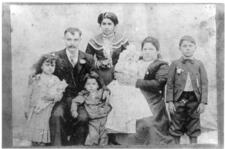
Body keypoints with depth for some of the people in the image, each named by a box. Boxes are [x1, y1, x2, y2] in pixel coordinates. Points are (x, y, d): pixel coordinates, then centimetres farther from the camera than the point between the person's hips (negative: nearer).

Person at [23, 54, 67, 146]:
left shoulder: (56, 80, 2)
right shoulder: (35, 79, 2)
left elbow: (59, 95, -2)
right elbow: (29, 94, 7)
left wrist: (53, 97, -24)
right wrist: (27, 109, 9)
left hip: (46, 108, -1)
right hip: (34, 108, 1)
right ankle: (34, 143, 21)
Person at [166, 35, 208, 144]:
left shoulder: (199, 64, 5)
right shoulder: (175, 64, 3)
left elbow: (204, 84, 3)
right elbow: (170, 84, 1)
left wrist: (203, 102, -5)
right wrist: (170, 101, -6)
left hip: (194, 99, 1)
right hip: (179, 99, 0)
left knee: (193, 130, 9)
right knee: (176, 128, 8)